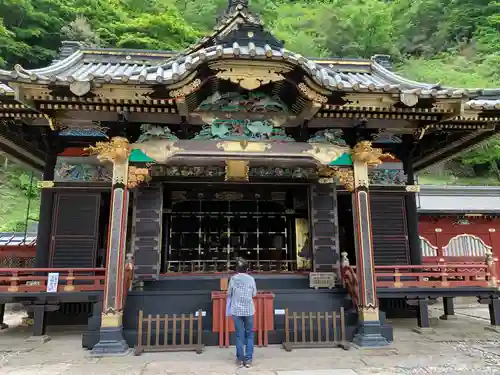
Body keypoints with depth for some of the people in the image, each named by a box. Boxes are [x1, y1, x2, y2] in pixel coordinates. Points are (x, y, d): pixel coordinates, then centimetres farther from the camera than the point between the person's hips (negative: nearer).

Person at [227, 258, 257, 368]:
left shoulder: (233, 279, -6)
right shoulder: (251, 279, -4)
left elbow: (229, 294, 4)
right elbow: (254, 294, 6)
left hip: (236, 310, 0)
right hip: (249, 310, 0)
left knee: (239, 335, 8)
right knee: (249, 334, 10)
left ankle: (240, 359, 14)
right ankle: (248, 359, 11)